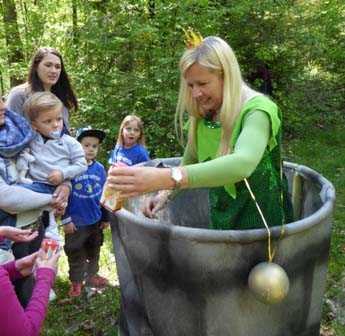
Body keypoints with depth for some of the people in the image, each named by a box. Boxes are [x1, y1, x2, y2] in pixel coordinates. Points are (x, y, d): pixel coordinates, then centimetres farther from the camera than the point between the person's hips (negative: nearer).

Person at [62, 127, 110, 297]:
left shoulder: (100, 168, -4)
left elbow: (105, 195, 4)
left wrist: (106, 217, 8)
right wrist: (66, 219, -11)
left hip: (96, 221, 4)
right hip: (76, 221, -4)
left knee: (94, 251, 21)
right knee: (75, 254, 12)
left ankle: (92, 275, 40)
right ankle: (76, 281, 29)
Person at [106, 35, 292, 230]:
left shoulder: (257, 110, -23)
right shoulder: (201, 118, -3)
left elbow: (242, 164, -42)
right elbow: (189, 163, 9)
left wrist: (166, 179, -51)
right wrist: (166, 193, -10)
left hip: (263, 225, -5)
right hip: (220, 221, 6)